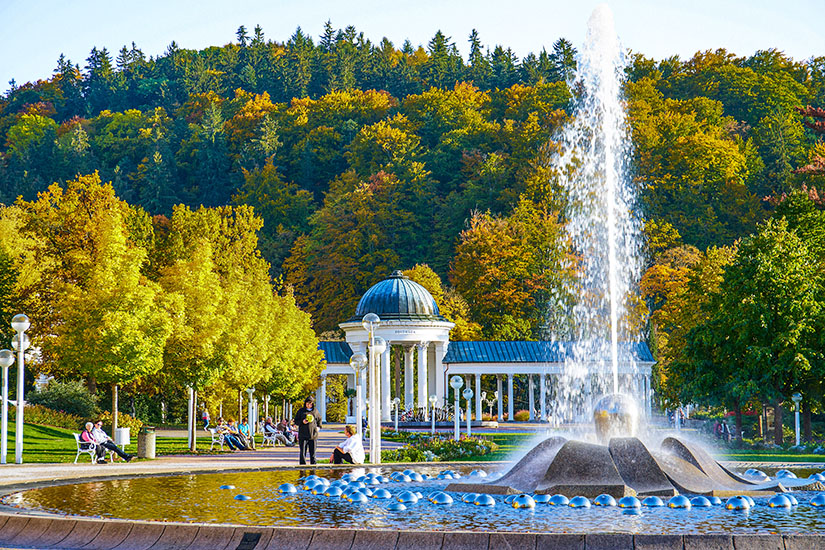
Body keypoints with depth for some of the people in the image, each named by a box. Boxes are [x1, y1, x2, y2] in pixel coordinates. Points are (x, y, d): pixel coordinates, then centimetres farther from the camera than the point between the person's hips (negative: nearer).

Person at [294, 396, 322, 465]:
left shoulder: (315, 411, 11)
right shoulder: (301, 411, 5)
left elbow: (319, 420, 26)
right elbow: (296, 421, 7)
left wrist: (318, 426, 9)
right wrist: (302, 421, -12)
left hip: (313, 435, 2)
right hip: (303, 435, -2)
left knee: (312, 451, 3)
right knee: (302, 452, -4)